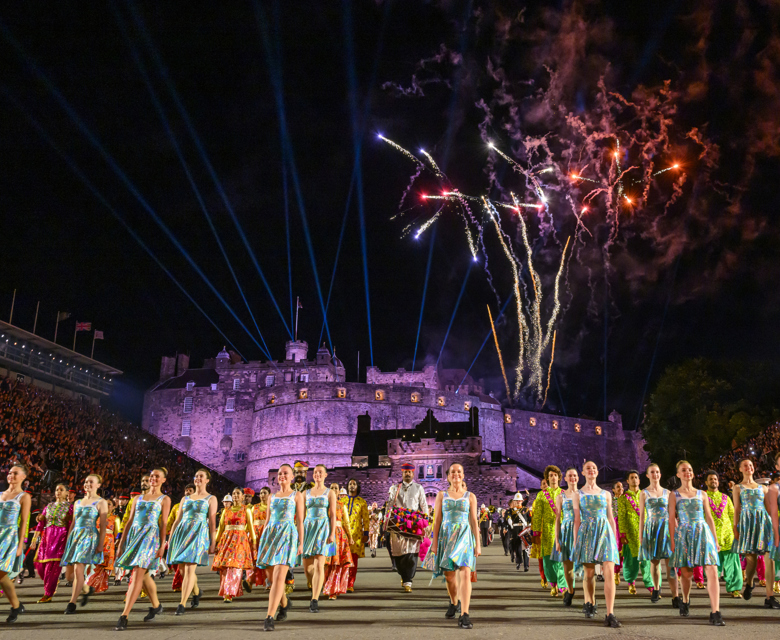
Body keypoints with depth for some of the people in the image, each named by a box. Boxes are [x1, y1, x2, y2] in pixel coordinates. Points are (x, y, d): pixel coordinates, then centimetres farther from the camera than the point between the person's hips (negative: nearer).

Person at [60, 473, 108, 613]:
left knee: (78, 570, -17)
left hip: (89, 536, -6)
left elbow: (103, 526, -4)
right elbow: (73, 523, 22)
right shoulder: (78, 502, 19)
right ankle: (87, 589, 32)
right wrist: (68, 541, 15)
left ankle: (72, 603, -10)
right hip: (75, 536, 6)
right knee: (69, 573, 6)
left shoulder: (101, 502, 1)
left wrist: (100, 544, -12)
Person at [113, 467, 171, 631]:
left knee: (137, 575, -15)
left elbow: (164, 523, -1)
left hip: (151, 536, -5)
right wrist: (121, 543, 10)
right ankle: (156, 606, 33)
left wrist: (162, 545, -10)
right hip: (134, 535, 5)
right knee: (143, 574, 14)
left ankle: (124, 617, -19)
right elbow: (129, 521, 15)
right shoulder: (138, 498, 18)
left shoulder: (164, 499, 6)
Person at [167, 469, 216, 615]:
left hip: (199, 533, -5)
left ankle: (182, 604, -12)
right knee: (182, 570, 8)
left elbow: (212, 521, 1)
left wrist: (212, 542, -4)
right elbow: (177, 520, 18)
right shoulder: (185, 498, 19)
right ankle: (196, 592, 34)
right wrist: (170, 539, 11)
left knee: (189, 569, -14)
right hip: (182, 532, 5)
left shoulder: (211, 498, 7)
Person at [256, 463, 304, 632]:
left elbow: (300, 521, 3)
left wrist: (301, 543, -5)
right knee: (271, 577, 8)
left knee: (279, 576, -18)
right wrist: (262, 540, 14)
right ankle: (284, 603, 37)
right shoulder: (272, 497, 19)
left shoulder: (297, 496, 7)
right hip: (270, 535, 5)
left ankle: (269, 618, -22)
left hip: (288, 535, -5)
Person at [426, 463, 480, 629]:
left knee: (465, 574, -17)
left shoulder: (470, 497, 8)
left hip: (464, 537, -2)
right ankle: (454, 603, 38)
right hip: (446, 536, 2)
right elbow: (437, 520, 8)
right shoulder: (441, 495, 10)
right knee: (449, 576, 9)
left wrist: (478, 544, 1)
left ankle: (464, 616, -19)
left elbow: (474, 521, 7)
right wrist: (434, 542, 1)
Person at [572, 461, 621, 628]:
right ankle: (590, 603, 29)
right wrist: (575, 542, 1)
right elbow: (577, 520, 6)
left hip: (605, 532, 1)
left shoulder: (606, 494, 13)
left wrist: (615, 539, 10)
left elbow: (611, 518, 15)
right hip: (587, 533, 0)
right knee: (589, 573, 5)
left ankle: (610, 615, -16)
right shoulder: (578, 495, 8)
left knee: (609, 572, -12)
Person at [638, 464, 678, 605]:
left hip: (666, 529, 0)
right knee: (654, 562, 7)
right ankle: (656, 589, 29)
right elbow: (642, 516, 4)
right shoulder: (644, 494, 5)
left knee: (670, 563, -9)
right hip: (651, 529, 0)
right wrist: (641, 536, 0)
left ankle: (675, 596, -12)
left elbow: (671, 514, 13)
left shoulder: (667, 492, 9)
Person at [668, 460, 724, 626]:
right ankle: (685, 601, 31)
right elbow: (672, 519, 2)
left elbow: (709, 518, 14)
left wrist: (715, 539, 9)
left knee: (712, 572, -12)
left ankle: (715, 612, -13)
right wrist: (673, 540, -6)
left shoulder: (701, 494, 13)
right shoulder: (674, 495, 6)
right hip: (684, 535, -1)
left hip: (703, 533, 2)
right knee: (686, 573, 4)